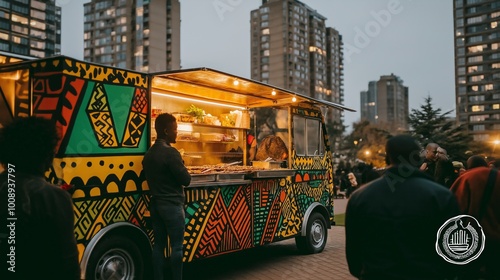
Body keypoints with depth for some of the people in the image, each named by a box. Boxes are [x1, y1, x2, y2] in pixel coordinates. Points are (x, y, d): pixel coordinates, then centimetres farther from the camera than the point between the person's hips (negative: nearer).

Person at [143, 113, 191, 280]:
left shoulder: (149, 153, 9)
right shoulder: (170, 152, -17)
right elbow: (186, 180, -15)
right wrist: (182, 169, 3)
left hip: (156, 205, 8)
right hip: (172, 205, -8)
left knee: (159, 245, 12)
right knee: (176, 247, 0)